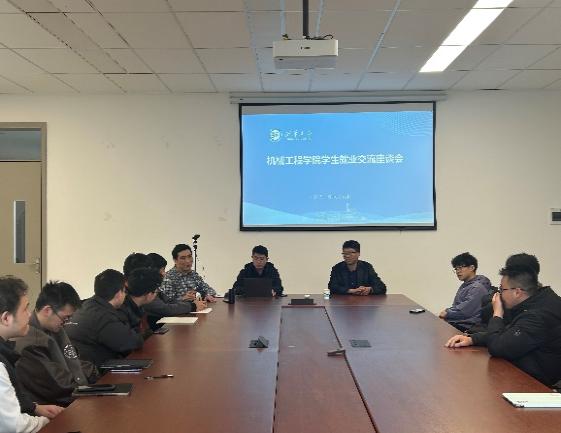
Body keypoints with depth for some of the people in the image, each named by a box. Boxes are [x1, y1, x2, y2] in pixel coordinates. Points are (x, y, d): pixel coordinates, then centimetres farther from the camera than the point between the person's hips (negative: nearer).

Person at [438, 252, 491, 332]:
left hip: (466, 327, -9)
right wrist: (447, 311, 2)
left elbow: (465, 311, -20)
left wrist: (447, 313, -7)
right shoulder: (465, 285, 17)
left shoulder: (478, 287, -14)